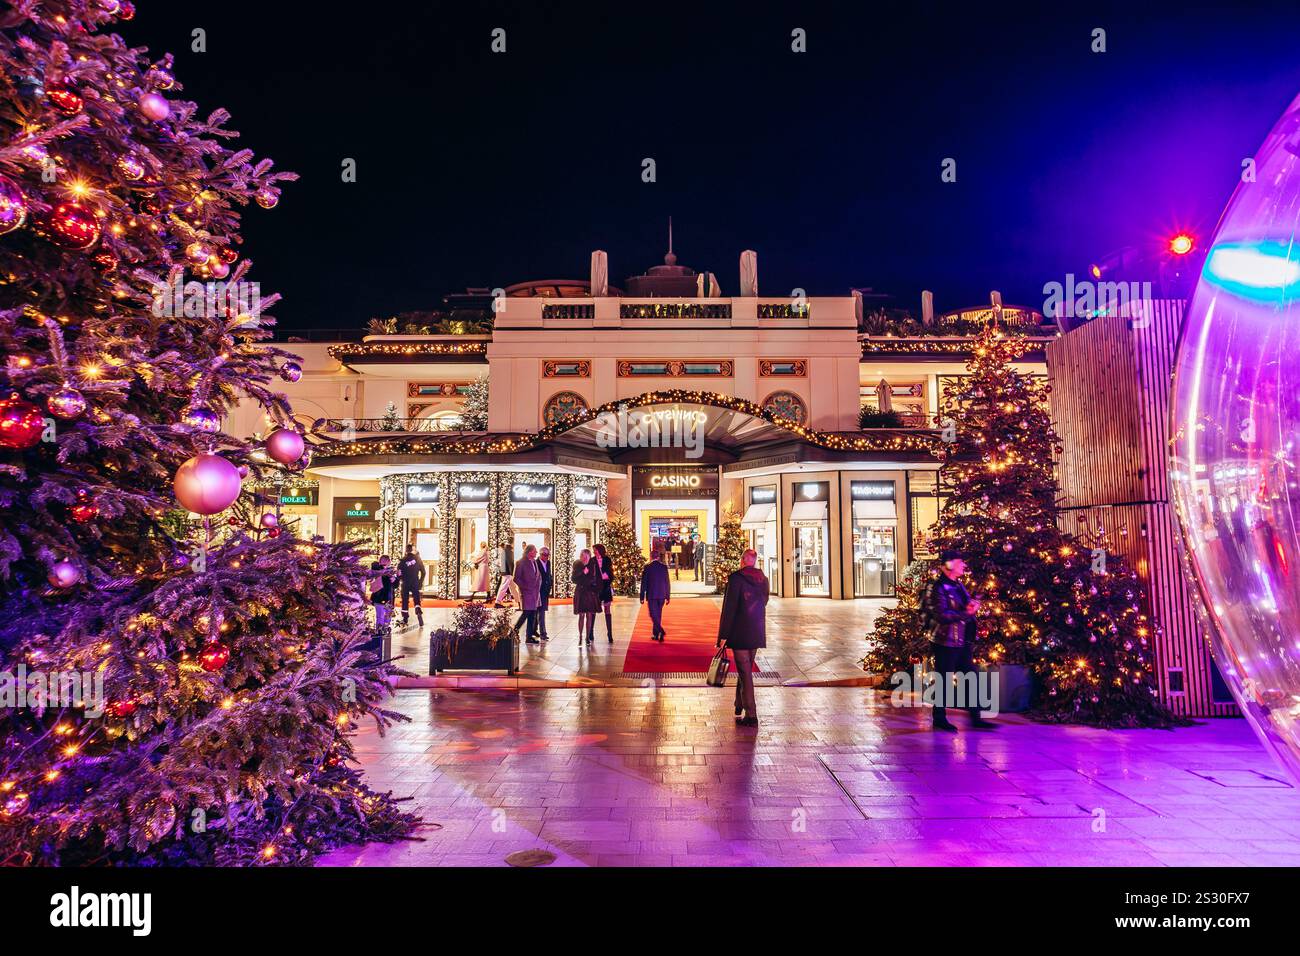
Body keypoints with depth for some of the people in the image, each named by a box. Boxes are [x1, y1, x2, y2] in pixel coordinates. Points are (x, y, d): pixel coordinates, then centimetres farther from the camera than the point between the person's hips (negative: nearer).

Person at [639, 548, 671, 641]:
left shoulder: (647, 567, -6)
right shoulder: (664, 567, 1)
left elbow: (644, 583, -4)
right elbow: (667, 583, 4)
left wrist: (642, 597, 2)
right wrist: (668, 596, 10)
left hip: (651, 595, -3)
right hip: (662, 595, 3)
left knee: (653, 614, -2)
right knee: (658, 615, 14)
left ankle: (661, 631, -21)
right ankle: (655, 634, 18)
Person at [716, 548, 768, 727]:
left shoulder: (736, 578, -13)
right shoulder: (763, 579, 7)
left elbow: (729, 608, -15)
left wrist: (723, 635, -13)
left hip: (740, 632, -6)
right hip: (757, 632, 6)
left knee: (744, 672, -3)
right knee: (746, 669, 21)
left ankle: (751, 715, -5)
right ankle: (739, 705, 36)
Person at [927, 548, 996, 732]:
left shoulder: (958, 585, 14)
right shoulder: (939, 588, -14)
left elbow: (968, 607, 24)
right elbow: (941, 615, -22)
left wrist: (973, 606, 2)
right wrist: (966, 613, -20)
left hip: (962, 643, 9)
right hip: (945, 643, -9)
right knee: (944, 681, 1)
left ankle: (975, 718, 19)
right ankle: (939, 718, 13)